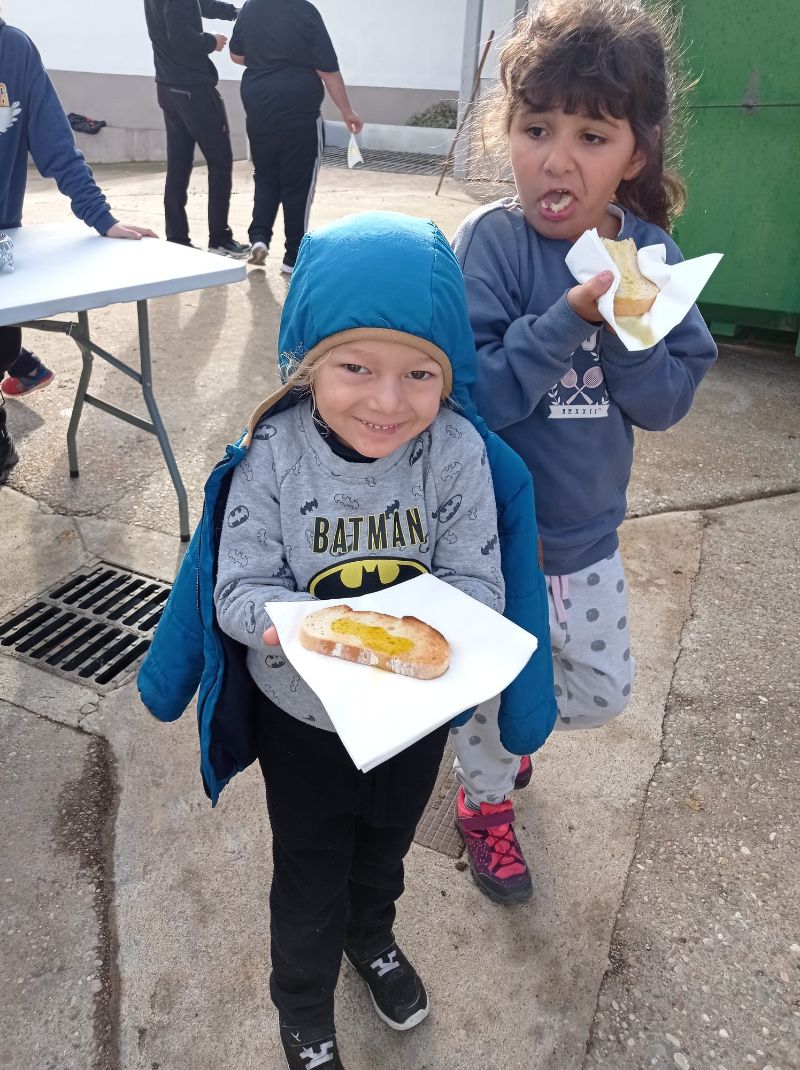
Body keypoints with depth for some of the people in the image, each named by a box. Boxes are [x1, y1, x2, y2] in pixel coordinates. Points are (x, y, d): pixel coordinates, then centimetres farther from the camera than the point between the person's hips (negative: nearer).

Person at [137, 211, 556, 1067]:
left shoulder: (459, 453, -23)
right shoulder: (274, 455, -24)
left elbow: (478, 585, -19)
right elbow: (238, 589, -20)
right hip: (301, 714, -1)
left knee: (385, 845, 31)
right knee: (310, 875, 23)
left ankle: (370, 936, 65)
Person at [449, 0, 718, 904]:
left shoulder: (648, 253, -5)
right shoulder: (489, 243, -18)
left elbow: (669, 401, -8)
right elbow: (473, 396, -26)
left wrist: (624, 329, -24)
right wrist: (568, 316, -32)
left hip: (587, 531, 5)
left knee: (603, 693, 22)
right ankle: (486, 800, 47)